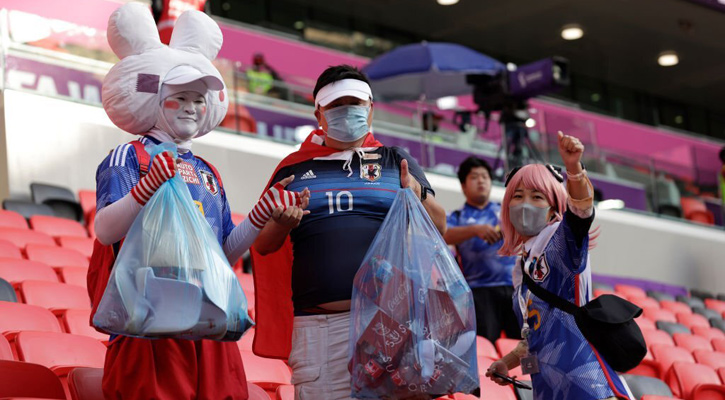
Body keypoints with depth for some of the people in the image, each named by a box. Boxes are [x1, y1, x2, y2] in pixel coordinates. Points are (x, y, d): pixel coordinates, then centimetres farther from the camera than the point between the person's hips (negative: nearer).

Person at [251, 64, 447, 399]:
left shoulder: (394, 161, 17)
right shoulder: (295, 169, 16)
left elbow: (439, 228, 14)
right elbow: (263, 245, 15)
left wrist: (419, 197, -6)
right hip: (319, 327, 0)